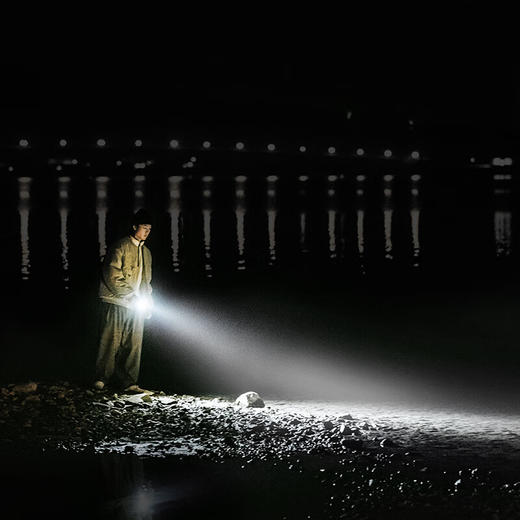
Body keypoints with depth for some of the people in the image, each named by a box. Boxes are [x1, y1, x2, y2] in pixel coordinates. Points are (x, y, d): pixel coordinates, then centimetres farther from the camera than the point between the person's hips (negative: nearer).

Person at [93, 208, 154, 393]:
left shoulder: (146, 252, 18)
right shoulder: (120, 247, -7)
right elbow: (112, 277, -14)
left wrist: (147, 302, 11)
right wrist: (131, 295, -15)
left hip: (136, 306, 7)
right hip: (116, 303, -6)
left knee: (134, 344, 2)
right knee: (110, 342, -4)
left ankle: (128, 382, 6)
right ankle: (102, 377, 6)